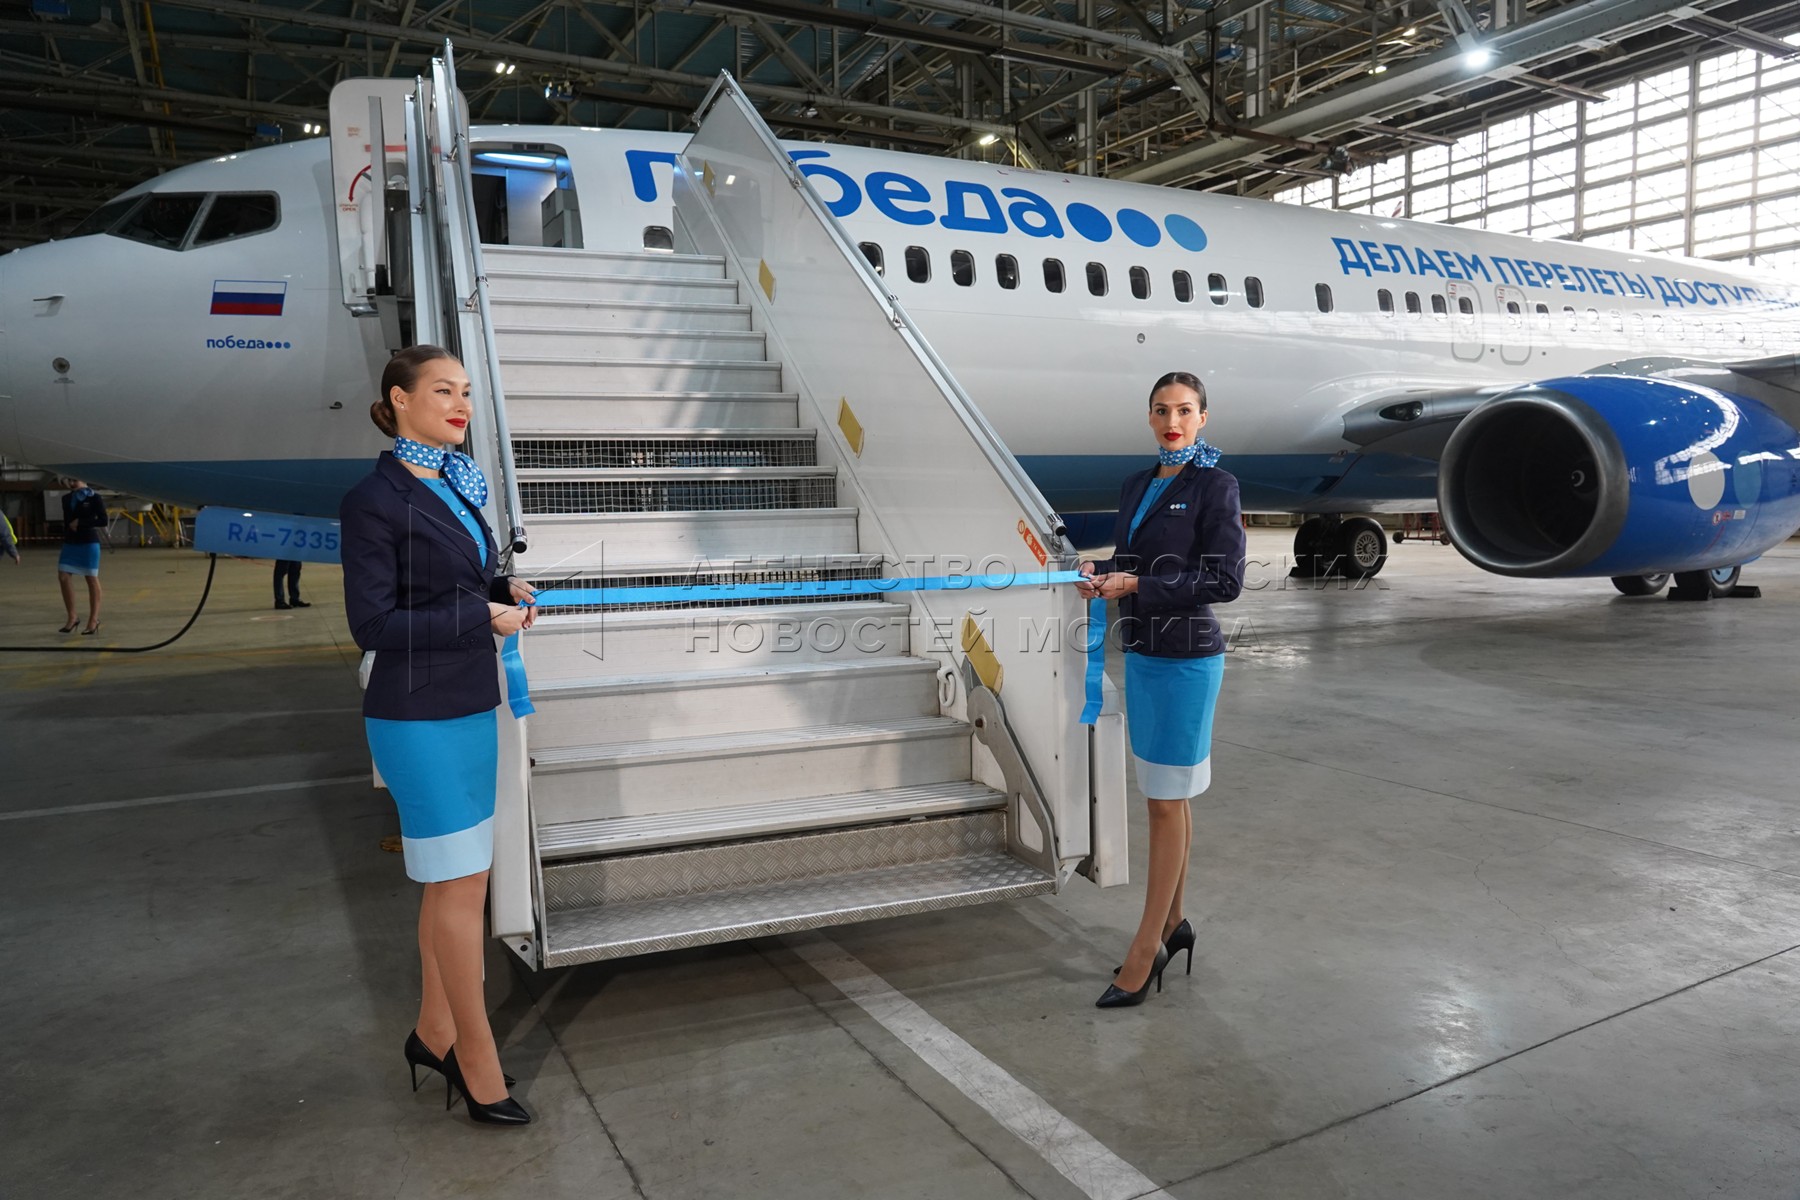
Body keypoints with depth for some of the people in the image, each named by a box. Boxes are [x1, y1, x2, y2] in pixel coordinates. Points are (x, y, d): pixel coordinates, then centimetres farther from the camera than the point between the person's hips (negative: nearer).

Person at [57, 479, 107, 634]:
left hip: (89, 543, -6)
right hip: (70, 543, 6)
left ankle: (94, 620, 8)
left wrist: (80, 523, -12)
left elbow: (103, 521, -11)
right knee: (63, 577, -2)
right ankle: (71, 618, 9)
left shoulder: (94, 497, -5)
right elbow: (67, 520, 20)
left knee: (92, 579, 1)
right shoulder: (66, 498, 11)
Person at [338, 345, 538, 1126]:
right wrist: (481, 615, -16)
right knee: (462, 884, -1)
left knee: (450, 880, 16)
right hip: (419, 719, -8)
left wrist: (504, 589, 0)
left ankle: (434, 1034, 31)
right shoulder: (375, 500, -13)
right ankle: (477, 1063, 14)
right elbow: (373, 624, -16)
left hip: (469, 709, 8)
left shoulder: (455, 485, 9)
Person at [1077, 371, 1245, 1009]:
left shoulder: (1215, 486, -9)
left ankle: (1146, 950, 6)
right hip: (1141, 652, 7)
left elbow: (1225, 580, -14)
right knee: (1165, 796, 15)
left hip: (1187, 657, -7)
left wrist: (1136, 586, -19)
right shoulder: (1135, 487, 11)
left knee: (1167, 800, -2)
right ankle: (1174, 922, 28)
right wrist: (1100, 571, -4)